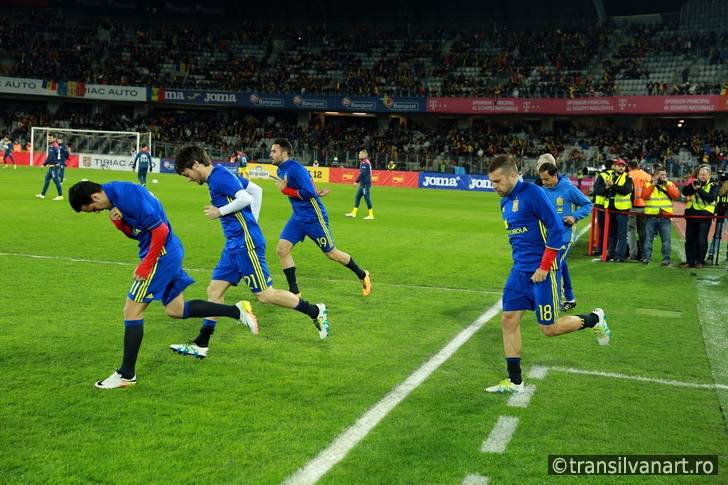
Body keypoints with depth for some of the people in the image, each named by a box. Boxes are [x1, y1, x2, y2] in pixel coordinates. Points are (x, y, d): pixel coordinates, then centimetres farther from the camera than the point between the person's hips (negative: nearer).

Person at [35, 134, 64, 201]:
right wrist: (48, 163, 15)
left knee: (56, 180, -6)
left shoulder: (52, 146, -15)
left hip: (53, 166, -10)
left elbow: (50, 157, -19)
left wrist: (44, 164, -13)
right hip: (52, 166, 10)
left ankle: (60, 196, -2)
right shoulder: (55, 145, 14)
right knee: (46, 180, 13)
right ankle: (42, 194, 19)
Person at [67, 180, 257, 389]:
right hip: (169, 252, 10)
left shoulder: (126, 194, -20)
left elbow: (160, 230, -22)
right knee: (175, 310, 17)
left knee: (132, 310, -4)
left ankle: (126, 374, 6)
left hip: (162, 253, -10)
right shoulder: (118, 195, 12)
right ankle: (237, 312, 19)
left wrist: (146, 266, -17)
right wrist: (119, 222, -4)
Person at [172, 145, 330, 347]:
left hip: (246, 244, -10)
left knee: (265, 295, -3)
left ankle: (316, 312, 11)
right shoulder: (222, 175, 15)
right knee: (214, 291, 8)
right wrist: (252, 221, 16)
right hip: (234, 245, 10)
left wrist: (220, 211, -14)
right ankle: (200, 345, 14)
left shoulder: (219, 176, -13)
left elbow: (245, 199, -27)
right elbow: (256, 190, 19)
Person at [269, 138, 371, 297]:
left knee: (331, 253, 5)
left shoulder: (295, 168, -21)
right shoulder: (280, 170, 6)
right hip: (297, 217, 8)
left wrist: (285, 190, -20)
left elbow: (308, 192, -27)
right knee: (282, 249, -5)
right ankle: (294, 292, 3)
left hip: (314, 217, -8)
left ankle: (362, 275, 27)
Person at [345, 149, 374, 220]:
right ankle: (353, 213, 18)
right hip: (363, 183, 10)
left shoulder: (364, 163, -15)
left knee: (367, 198, -5)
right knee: (357, 197, 13)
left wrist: (356, 181, -19)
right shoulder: (366, 162, 15)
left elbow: (362, 174, -22)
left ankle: (371, 215, 0)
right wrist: (359, 181, 17)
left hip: (365, 184, -10)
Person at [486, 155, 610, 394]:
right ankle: (514, 381, 15)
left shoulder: (532, 193, -16)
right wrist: (520, 262, 16)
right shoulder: (505, 202, 10)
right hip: (519, 271, 8)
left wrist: (544, 267, -19)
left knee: (549, 328, 0)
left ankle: (594, 320, 25)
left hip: (542, 273, -8)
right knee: (508, 321, 4)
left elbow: (556, 229, -18)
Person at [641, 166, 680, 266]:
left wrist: (667, 185, -11)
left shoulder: (670, 184, 10)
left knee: (666, 240, 0)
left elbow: (676, 194, -5)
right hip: (651, 217, 0)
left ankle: (666, 259, 4)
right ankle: (646, 258, 7)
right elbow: (644, 196, -9)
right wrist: (653, 185, -12)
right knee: (648, 239, 3)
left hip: (665, 218, 1)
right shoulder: (648, 184, 7)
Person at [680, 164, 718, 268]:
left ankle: (700, 261, 7)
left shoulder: (714, 185, 2)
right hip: (691, 215, 4)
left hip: (705, 217, -4)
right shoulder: (693, 182, 11)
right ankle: (690, 261, 13)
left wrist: (699, 189, -20)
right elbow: (684, 192, 0)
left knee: (702, 240, -3)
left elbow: (711, 198, -14)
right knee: (689, 240, 6)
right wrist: (692, 186, -16)